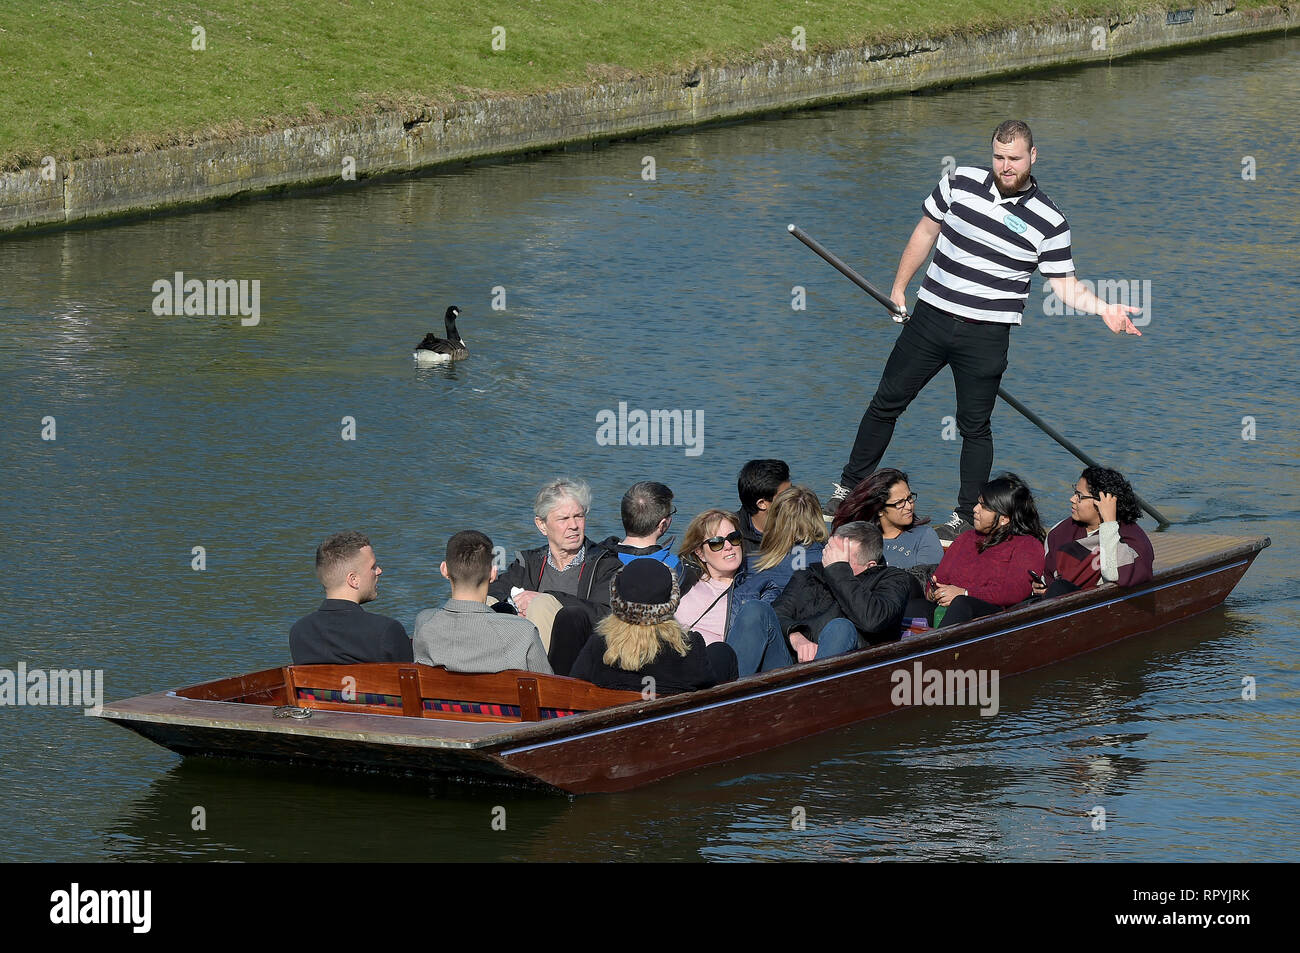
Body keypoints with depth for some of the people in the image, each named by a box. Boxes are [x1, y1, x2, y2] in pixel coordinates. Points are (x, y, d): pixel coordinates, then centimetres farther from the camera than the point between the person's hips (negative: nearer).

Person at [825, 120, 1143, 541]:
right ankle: (849, 488, 23)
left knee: (974, 426, 3)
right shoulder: (960, 182, 0)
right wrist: (899, 288, 17)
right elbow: (926, 231, 13)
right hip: (931, 317, 3)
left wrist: (1103, 308, -20)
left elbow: (1065, 284, -2)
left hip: (985, 337, -3)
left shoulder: (1049, 222, -7)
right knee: (886, 403, 10)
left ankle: (966, 516, 15)